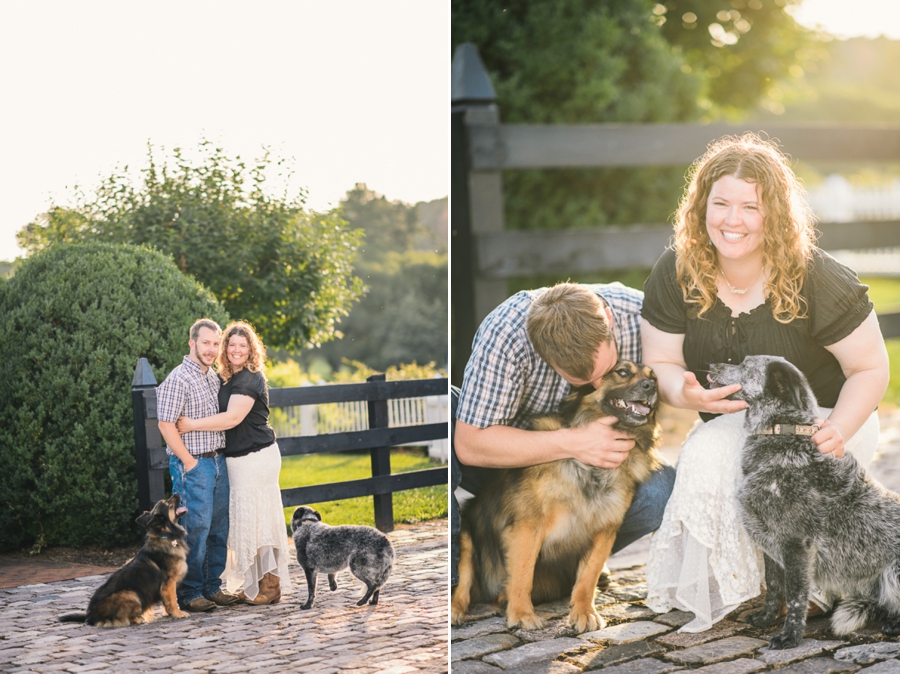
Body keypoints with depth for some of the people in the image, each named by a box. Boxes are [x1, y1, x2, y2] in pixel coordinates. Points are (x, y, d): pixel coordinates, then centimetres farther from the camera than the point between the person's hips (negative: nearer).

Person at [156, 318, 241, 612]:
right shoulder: (179, 379, -11)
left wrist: (219, 457, 16)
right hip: (193, 465, -8)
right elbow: (166, 425, -16)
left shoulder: (213, 377, 15)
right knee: (195, 530, -7)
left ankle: (212, 587, 18)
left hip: (218, 461, 8)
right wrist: (189, 462, -14)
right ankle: (189, 594, 0)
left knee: (219, 528, 9)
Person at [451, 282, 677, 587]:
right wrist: (573, 443, -37)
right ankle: (451, 564, -23)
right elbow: (469, 445, -28)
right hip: (508, 458, -2)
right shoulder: (504, 334, -31)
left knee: (661, 491, -31)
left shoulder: (640, 314, -23)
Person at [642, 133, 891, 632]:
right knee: (704, 457, -30)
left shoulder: (815, 280, -21)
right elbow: (660, 363, -3)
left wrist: (838, 431, -29)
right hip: (730, 423, 4)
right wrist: (686, 393, -27)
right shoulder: (675, 276, -11)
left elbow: (871, 369, -12)